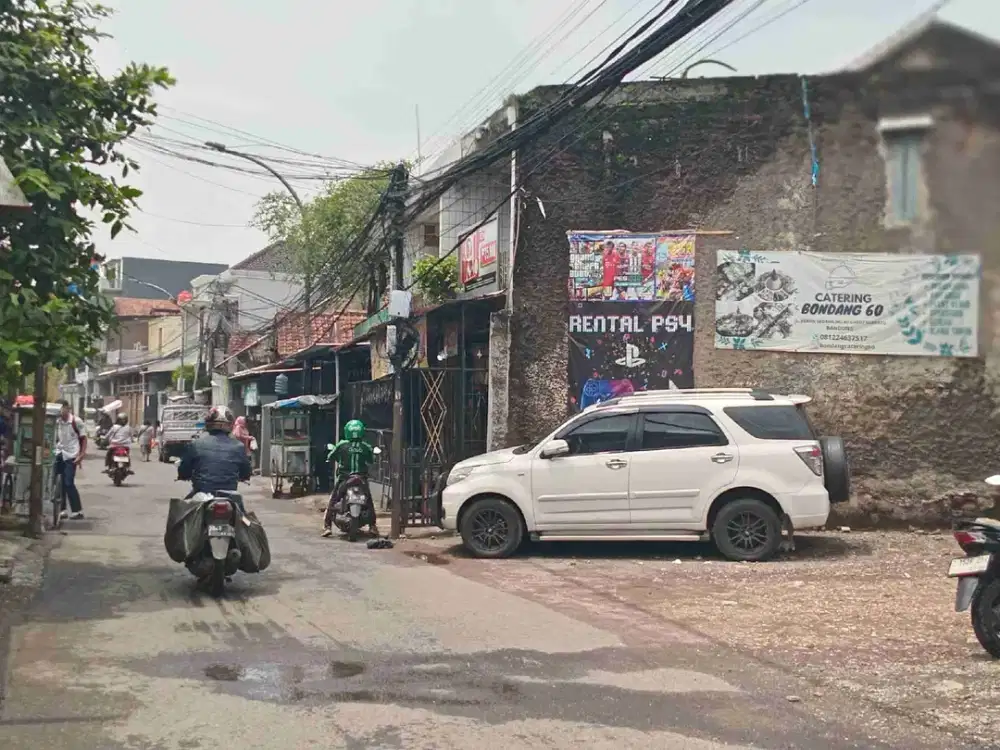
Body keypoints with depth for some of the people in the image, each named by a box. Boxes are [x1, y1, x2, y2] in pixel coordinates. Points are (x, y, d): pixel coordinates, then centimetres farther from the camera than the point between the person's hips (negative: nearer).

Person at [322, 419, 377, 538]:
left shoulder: (342, 445, -6)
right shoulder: (366, 447, -2)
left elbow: (331, 457, 4)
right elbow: (371, 461, 10)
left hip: (344, 478, -1)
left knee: (332, 501, 8)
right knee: (369, 501, 20)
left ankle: (327, 526, -3)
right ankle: (373, 526, 18)